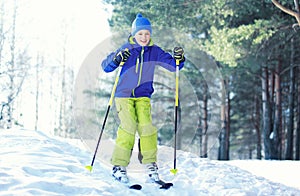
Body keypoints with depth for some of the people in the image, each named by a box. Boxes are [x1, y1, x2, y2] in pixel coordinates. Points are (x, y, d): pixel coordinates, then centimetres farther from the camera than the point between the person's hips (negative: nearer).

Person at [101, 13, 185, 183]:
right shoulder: (126, 49, -3)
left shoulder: (155, 52, 4)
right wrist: (116, 59, -24)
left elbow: (172, 65, 7)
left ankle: (150, 164, 0)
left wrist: (178, 59, -14)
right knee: (128, 126, -17)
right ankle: (119, 165, -9)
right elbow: (105, 67, -4)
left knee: (147, 126, -12)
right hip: (124, 95, -3)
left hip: (143, 96, 3)